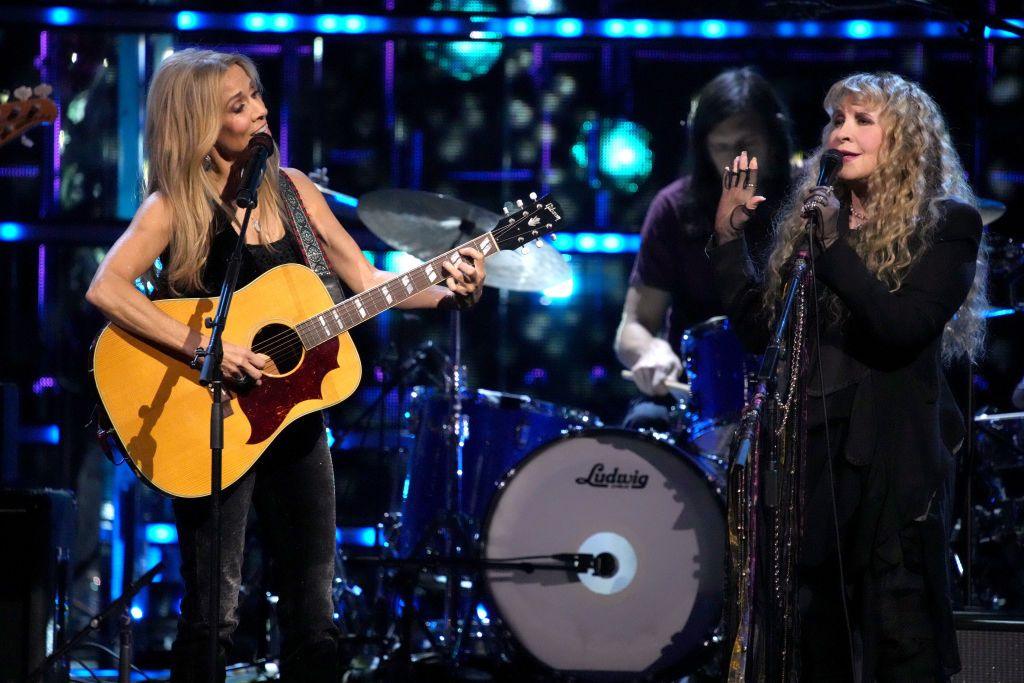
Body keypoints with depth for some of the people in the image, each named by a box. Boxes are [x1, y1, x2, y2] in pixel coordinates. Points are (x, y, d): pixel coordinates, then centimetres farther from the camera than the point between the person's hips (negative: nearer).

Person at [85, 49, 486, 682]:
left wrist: (450, 293, -8)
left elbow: (366, 280, 9)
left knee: (314, 617, 8)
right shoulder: (175, 206, -9)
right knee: (213, 615, -6)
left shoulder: (290, 189, 7)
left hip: (295, 416, 5)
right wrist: (202, 346, -31)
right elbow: (107, 288, -25)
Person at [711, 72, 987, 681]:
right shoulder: (812, 215, 14)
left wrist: (834, 247, -22)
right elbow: (759, 326, 11)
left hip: (892, 456, -6)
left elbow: (906, 328, -17)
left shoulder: (946, 224, -3)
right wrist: (730, 235, 4)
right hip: (810, 447, 6)